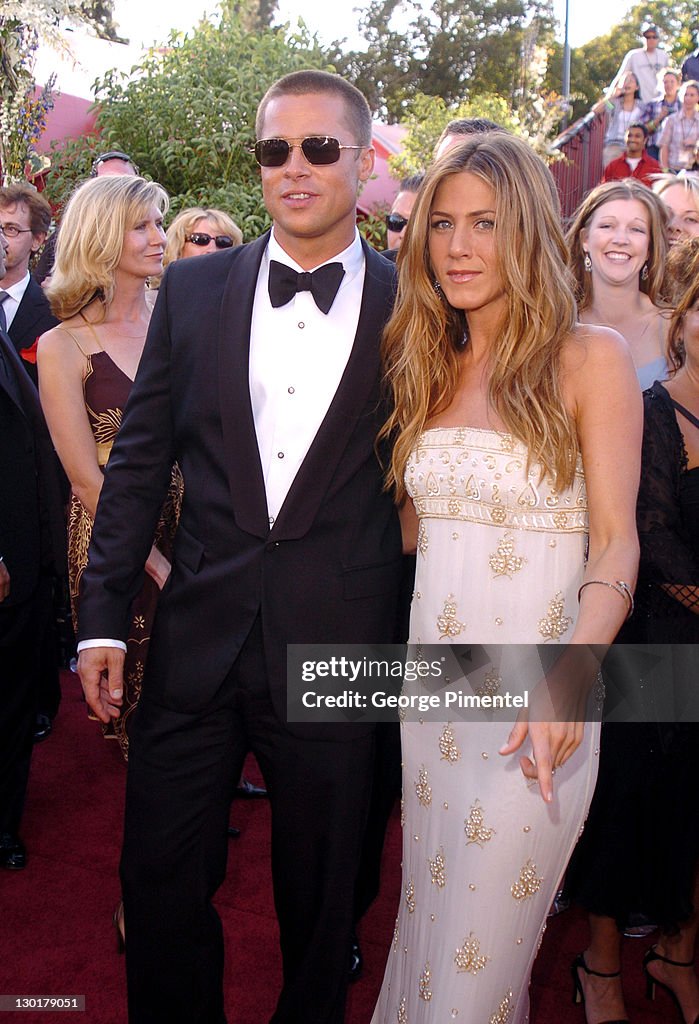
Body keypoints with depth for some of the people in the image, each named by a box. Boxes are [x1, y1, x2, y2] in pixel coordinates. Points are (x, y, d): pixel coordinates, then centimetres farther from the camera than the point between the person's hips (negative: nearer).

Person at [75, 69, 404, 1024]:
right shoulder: (194, 289, 3)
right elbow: (139, 460, 5)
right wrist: (102, 616, 2)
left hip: (336, 653, -1)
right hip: (196, 645, 2)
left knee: (319, 900, 17)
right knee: (161, 884, 16)